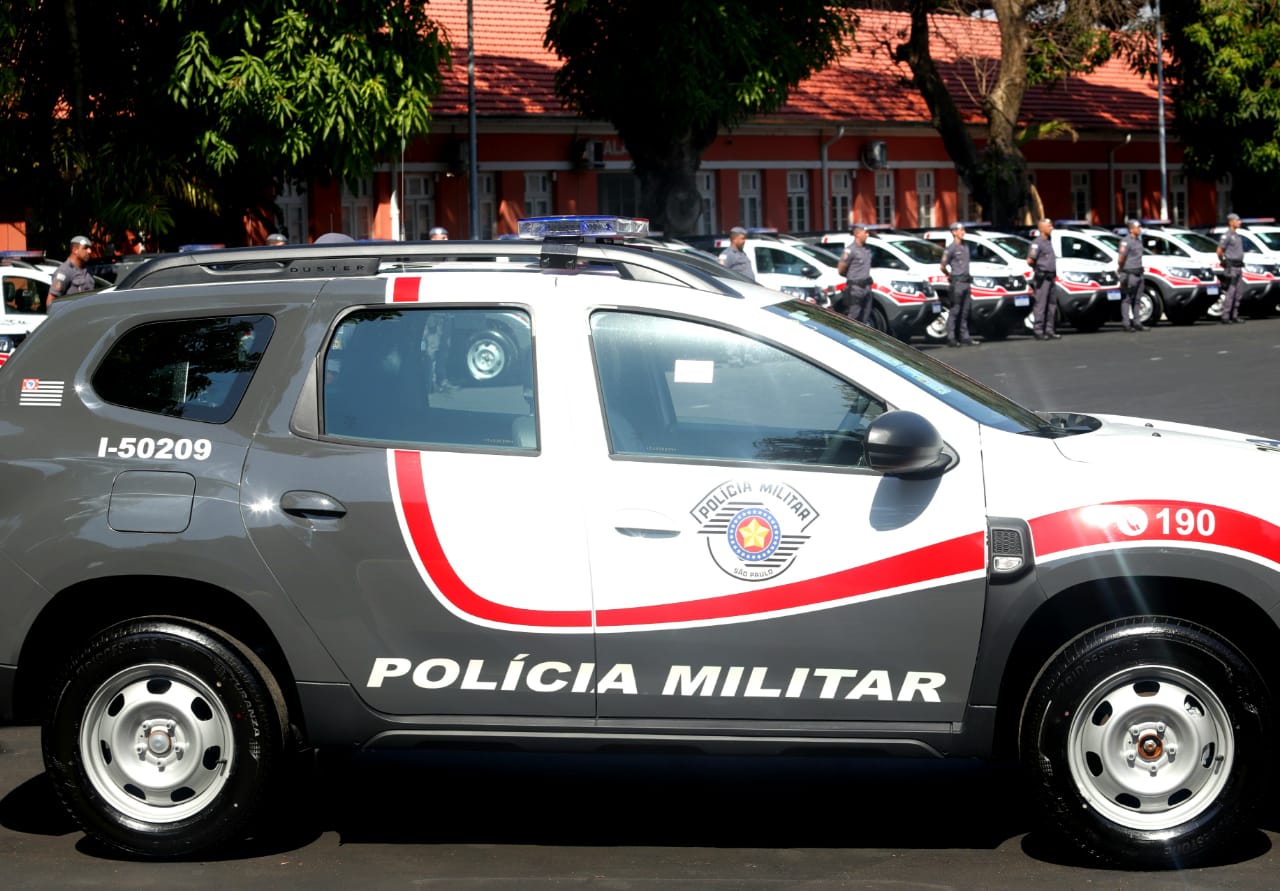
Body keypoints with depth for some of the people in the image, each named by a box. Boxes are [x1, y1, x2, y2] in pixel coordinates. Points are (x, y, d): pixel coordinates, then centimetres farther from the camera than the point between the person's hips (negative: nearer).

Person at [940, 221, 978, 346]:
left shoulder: (965, 246, 15)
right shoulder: (951, 248, -9)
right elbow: (942, 266, -7)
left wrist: (968, 277, 15)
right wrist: (950, 276, 6)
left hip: (966, 282, 8)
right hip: (957, 283, -8)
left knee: (964, 312, 9)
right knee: (954, 312, -6)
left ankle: (964, 337, 13)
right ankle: (951, 338, -4)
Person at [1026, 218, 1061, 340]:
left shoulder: (1049, 242, 17)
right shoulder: (1037, 243, -12)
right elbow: (1030, 260, -19)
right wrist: (1037, 267, -2)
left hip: (1050, 278, 9)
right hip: (1042, 278, -9)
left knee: (1051, 306, 10)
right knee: (1041, 305, -7)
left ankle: (1049, 330, 15)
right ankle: (1038, 331, -5)